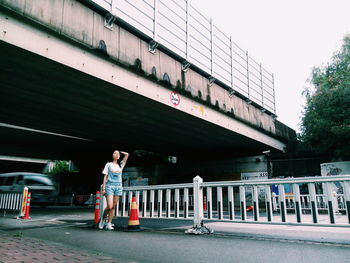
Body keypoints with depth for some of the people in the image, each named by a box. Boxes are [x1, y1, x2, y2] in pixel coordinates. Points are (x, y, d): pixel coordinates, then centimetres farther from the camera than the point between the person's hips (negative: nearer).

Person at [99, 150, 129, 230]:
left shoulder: (120, 165, 15)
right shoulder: (108, 164, 8)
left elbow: (127, 154, 13)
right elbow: (105, 176, 4)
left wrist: (120, 152, 22)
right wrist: (103, 188, -3)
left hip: (118, 186, 3)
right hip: (109, 186, -3)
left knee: (113, 207, 1)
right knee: (109, 206, -12)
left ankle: (109, 224, 9)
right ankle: (103, 220, 13)